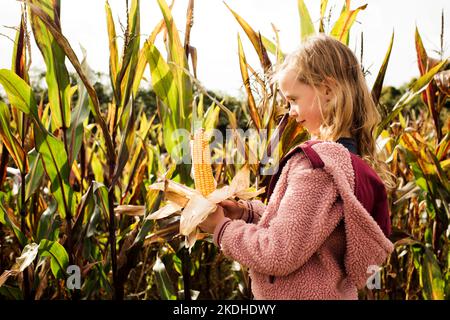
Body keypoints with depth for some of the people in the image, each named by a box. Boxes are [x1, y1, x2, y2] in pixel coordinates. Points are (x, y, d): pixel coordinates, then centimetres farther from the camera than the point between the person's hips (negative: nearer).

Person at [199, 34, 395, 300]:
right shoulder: (353, 160, 2)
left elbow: (280, 254, -25)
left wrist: (222, 228, -12)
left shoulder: (316, 162, -26)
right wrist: (247, 212, 2)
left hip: (303, 293, -8)